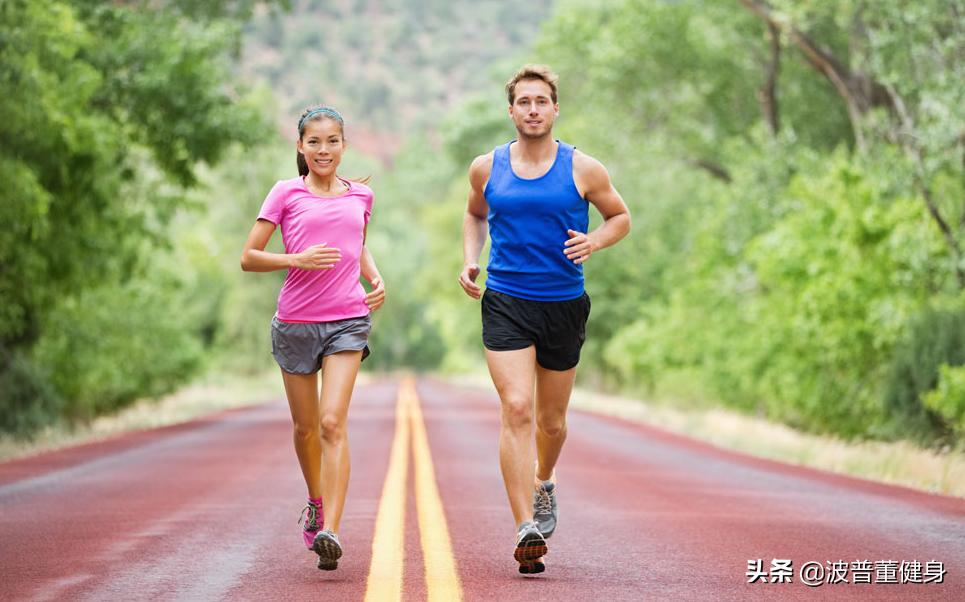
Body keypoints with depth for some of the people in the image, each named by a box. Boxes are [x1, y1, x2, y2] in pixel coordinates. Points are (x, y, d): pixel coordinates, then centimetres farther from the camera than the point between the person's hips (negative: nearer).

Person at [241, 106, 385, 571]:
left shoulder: (360, 196, 9)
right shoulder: (286, 194, 1)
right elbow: (248, 257, -1)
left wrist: (376, 279, 9)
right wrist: (297, 260, -16)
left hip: (348, 321, 0)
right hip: (296, 321, 0)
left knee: (333, 424, -15)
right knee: (306, 428, 13)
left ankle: (330, 531, -21)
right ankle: (316, 504, 40)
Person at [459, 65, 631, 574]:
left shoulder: (583, 169, -1)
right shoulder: (486, 168, 4)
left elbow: (620, 216, 12)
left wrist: (594, 241, -9)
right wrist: (470, 260, 8)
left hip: (564, 305, 1)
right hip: (505, 303, -1)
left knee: (551, 421, 13)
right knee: (516, 409, -17)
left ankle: (543, 483, 47)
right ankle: (526, 529, -21)